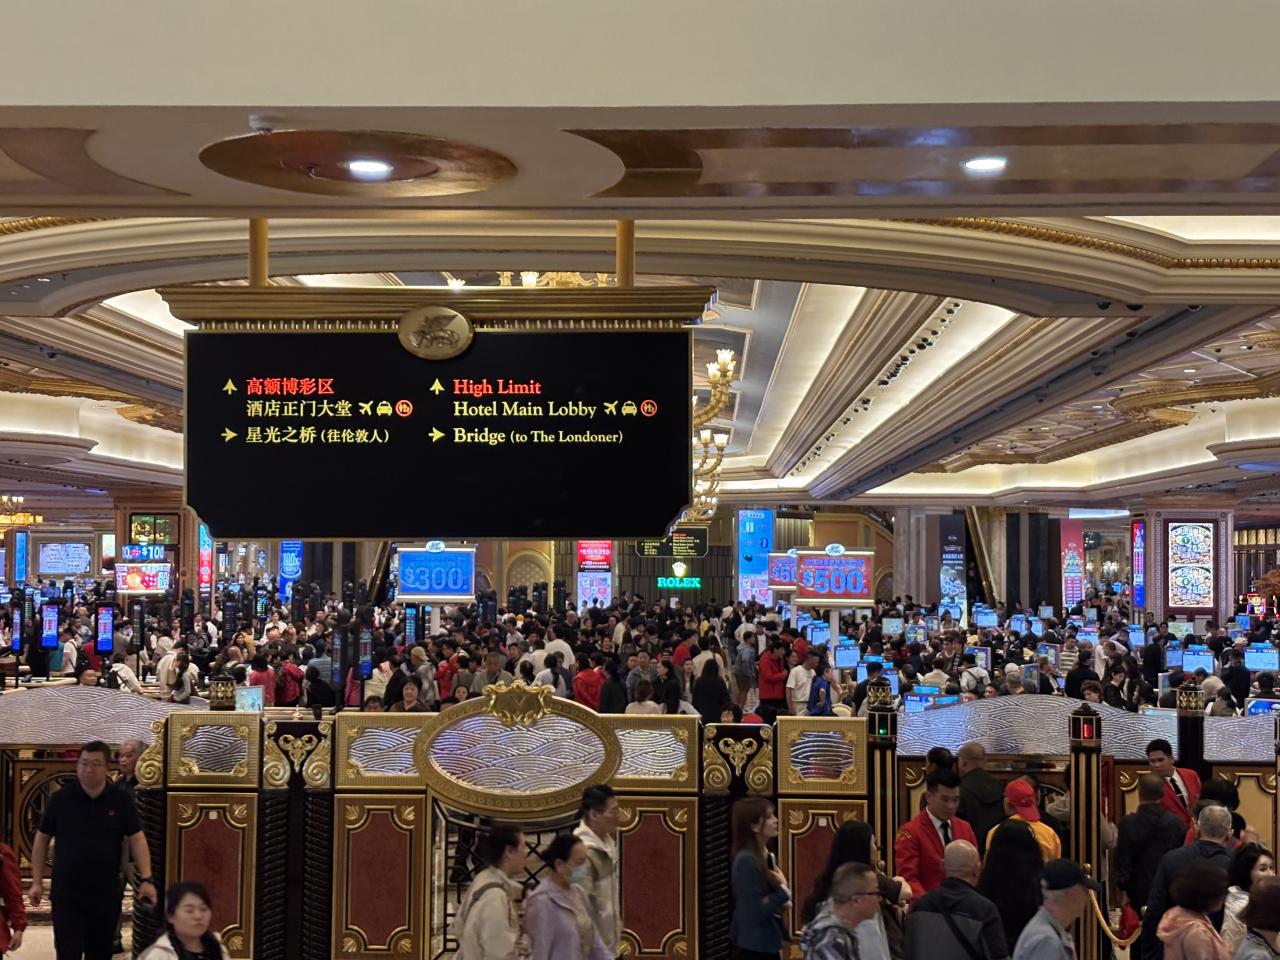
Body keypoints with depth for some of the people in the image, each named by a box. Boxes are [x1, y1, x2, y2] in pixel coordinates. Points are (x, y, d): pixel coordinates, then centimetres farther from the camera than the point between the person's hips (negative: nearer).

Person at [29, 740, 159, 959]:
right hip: (67, 894, -2)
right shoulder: (60, 799, -5)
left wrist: (146, 879, -10)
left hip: (107, 894, 2)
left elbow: (137, 839, -1)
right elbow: (42, 839, 3)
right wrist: (37, 882, 1)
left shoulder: (121, 800, -2)